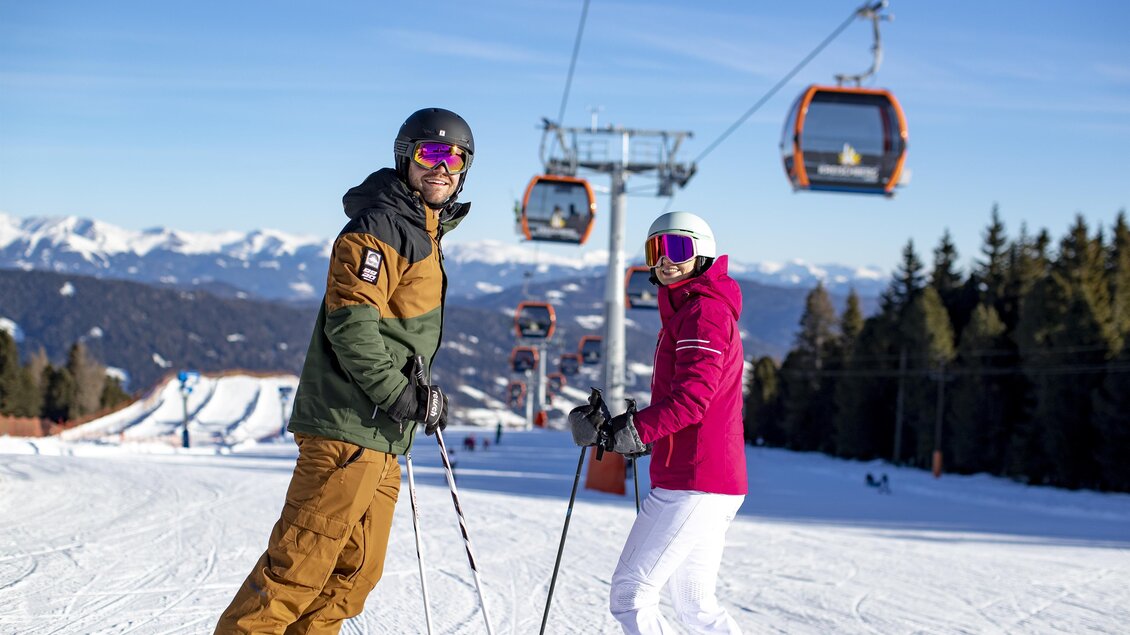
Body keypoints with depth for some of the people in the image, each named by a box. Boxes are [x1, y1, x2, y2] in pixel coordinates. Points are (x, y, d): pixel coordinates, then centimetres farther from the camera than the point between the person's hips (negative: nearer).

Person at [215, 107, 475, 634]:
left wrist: (422, 392, 16)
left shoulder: (421, 233, 22)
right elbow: (350, 322, -19)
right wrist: (399, 394, -19)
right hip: (348, 426, -10)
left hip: (382, 434, 10)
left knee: (357, 570, 9)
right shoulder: (378, 225, -9)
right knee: (303, 560, -11)